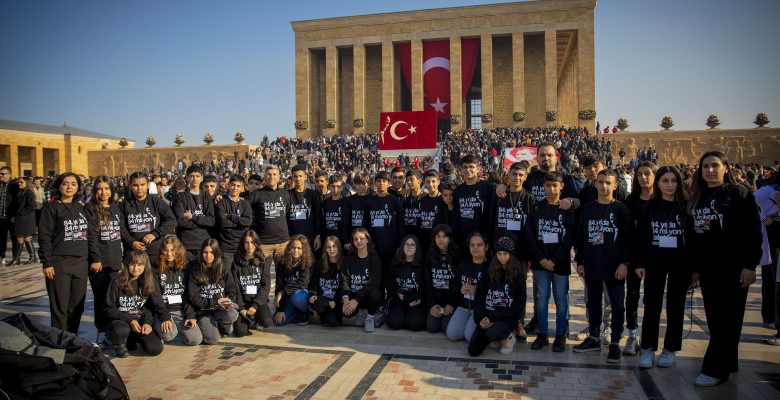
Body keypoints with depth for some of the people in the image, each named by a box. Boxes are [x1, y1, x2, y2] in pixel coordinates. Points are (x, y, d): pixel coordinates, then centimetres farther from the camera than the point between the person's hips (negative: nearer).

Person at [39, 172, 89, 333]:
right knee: (60, 308, 0)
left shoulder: (80, 207, 13)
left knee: (77, 307, 9)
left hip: (81, 263, 5)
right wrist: (47, 263, -13)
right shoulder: (51, 207, -2)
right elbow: (44, 237, -7)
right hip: (59, 264, -5)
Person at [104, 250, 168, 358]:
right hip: (120, 321, -2)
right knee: (121, 330, -40)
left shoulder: (149, 283, 3)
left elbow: (149, 307, 2)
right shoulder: (117, 283, -6)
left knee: (156, 349, -20)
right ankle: (119, 344, 0)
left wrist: (147, 322, -17)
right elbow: (108, 309, -5)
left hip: (140, 323, 3)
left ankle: (133, 339, 13)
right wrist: (130, 320, -16)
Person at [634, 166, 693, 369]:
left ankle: (670, 349, 18)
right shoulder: (649, 207, 3)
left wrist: (694, 265, -5)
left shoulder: (686, 206, 1)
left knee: (675, 306, 8)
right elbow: (640, 236, 2)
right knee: (652, 305, 1)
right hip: (654, 262, 0)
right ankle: (647, 348, 9)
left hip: (680, 262, 0)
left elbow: (694, 235, 0)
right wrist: (639, 263, -3)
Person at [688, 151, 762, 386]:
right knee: (714, 318, 10)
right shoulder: (696, 198, 13)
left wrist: (750, 265, -14)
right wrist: (694, 266, 13)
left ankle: (715, 369, 2)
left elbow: (753, 231, -9)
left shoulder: (739, 194, -4)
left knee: (727, 318, -1)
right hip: (707, 267, 6)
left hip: (732, 267, -6)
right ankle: (727, 363, 23)